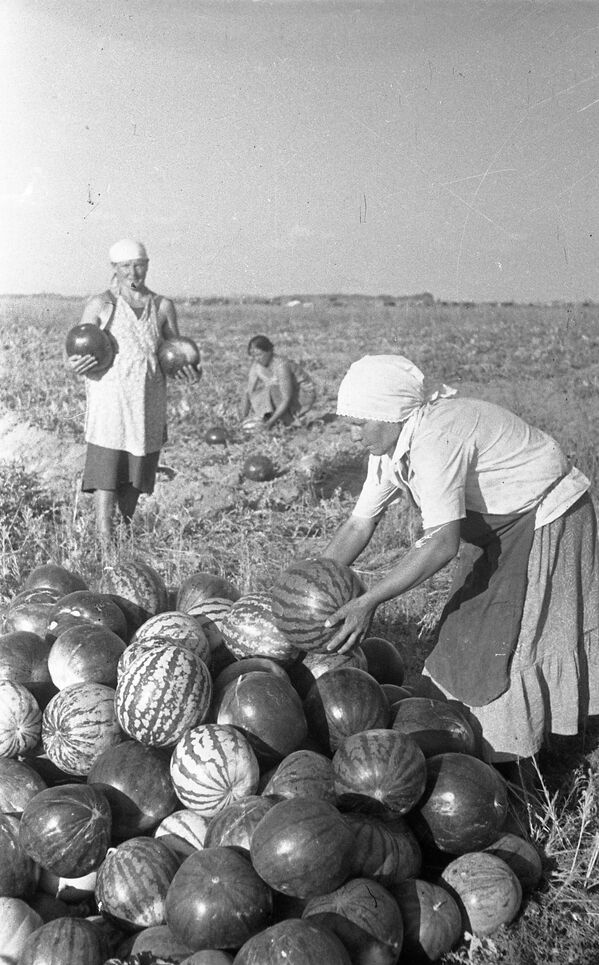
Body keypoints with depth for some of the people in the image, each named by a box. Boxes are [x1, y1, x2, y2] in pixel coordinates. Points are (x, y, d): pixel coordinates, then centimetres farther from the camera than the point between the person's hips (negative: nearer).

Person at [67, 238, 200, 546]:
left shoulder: (163, 307, 9)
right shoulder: (100, 305, 1)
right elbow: (76, 357, 2)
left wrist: (187, 372, -7)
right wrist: (75, 365, -21)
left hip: (149, 407, 3)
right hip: (109, 403, -3)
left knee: (135, 480, 10)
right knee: (106, 478, -10)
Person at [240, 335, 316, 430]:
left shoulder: (281, 366, -30)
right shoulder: (256, 365, -10)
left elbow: (287, 399, -32)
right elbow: (248, 392, -7)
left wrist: (270, 422, -37)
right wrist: (243, 418, -20)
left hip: (304, 395, -8)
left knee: (272, 390, -31)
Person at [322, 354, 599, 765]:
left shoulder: (436, 437, -34)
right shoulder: (391, 444, -4)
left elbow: (442, 543, -40)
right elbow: (359, 523, -1)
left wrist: (368, 601, -39)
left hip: (547, 523, -9)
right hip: (499, 528, 9)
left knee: (508, 639, -6)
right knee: (471, 633, 11)